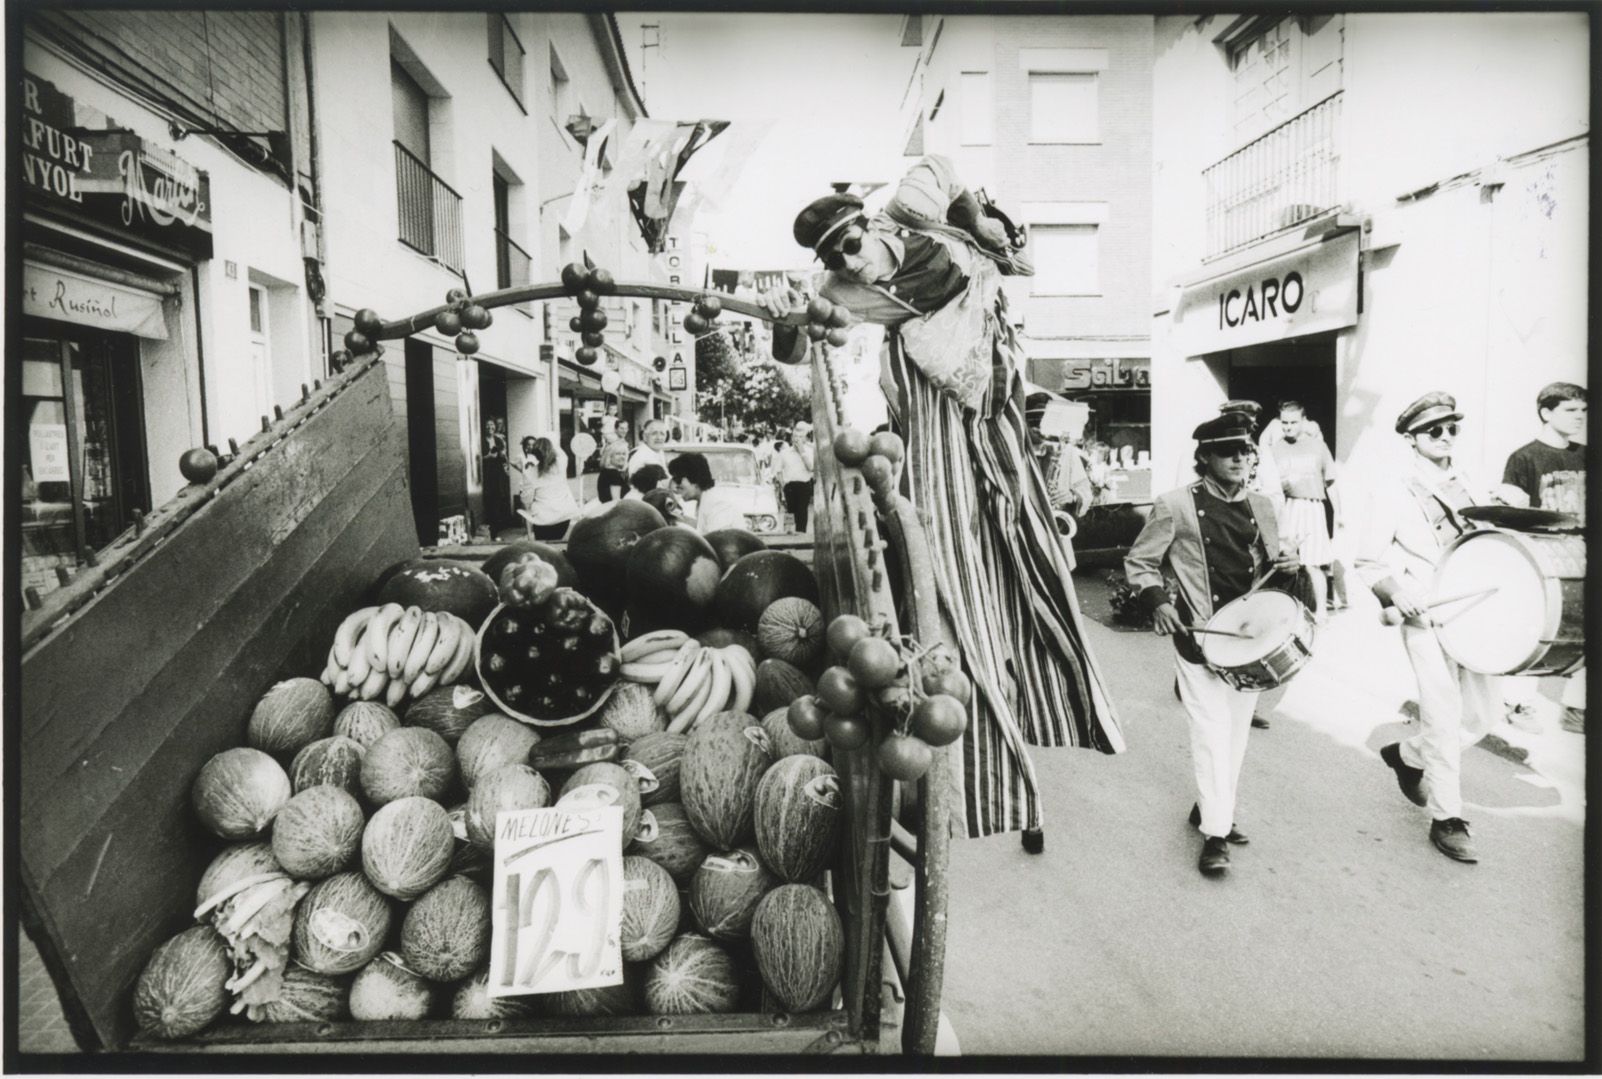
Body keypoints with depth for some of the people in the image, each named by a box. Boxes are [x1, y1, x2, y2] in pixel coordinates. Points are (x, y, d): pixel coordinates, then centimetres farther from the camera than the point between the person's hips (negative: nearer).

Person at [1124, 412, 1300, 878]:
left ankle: (1209, 807, 31)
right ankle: (1215, 833, 2)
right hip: (1199, 636, -6)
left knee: (1237, 730, 13)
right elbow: (1138, 562, -1)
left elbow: (1270, 564, 20)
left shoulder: (1261, 506, 8)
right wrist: (1158, 601, -17)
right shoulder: (1175, 507, -8)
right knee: (1211, 731, -7)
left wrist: (1285, 562, -3)